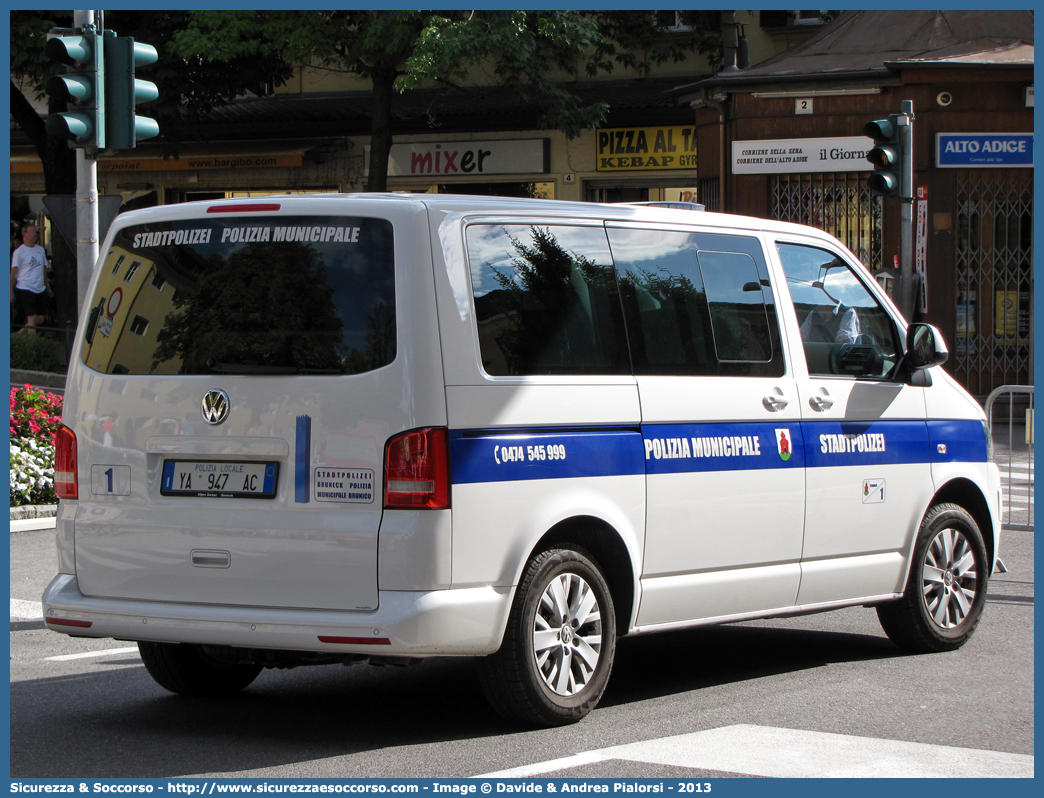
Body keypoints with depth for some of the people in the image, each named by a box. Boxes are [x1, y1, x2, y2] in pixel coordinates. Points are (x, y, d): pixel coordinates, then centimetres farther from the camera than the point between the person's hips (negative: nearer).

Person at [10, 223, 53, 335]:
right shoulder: (19, 252, -6)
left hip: (39, 290, 7)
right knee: (32, 318, -12)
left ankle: (21, 333, 18)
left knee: (40, 319, 4)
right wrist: (11, 291, -10)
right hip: (25, 289, -7)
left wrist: (47, 286, 22)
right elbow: (14, 272, -7)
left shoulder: (40, 249, 14)